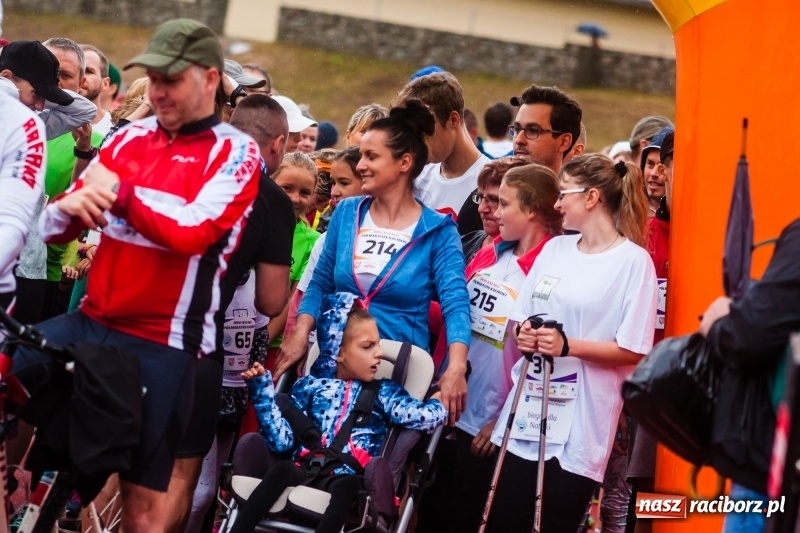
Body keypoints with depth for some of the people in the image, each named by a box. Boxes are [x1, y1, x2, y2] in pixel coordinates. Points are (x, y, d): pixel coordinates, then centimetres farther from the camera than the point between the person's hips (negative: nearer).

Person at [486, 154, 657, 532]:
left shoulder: (634, 261, -7)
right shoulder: (555, 249, 12)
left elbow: (633, 351, -10)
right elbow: (521, 317, 18)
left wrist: (568, 346, -21)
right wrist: (521, 334, -6)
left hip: (577, 427, -6)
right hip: (526, 415, 6)